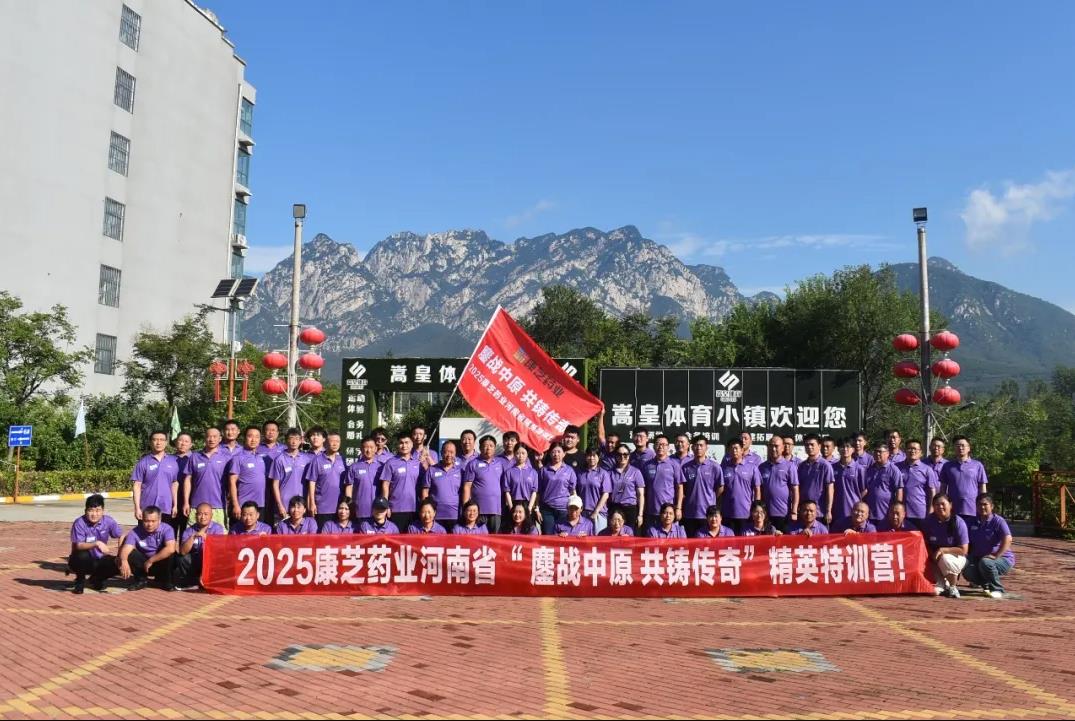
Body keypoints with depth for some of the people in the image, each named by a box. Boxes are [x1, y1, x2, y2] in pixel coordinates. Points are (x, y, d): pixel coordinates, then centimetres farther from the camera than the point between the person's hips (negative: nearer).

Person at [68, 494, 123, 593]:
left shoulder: (109, 521, -10)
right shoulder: (79, 523, -20)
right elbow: (78, 546, -25)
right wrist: (97, 543, -41)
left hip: (99, 560, 3)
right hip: (83, 562, -3)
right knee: (81, 556, -37)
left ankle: (96, 579, 11)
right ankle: (80, 580, -3)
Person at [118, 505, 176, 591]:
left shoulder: (166, 529, -20)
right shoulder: (135, 532, -13)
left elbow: (170, 549, -34)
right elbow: (126, 548, -26)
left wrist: (151, 560, -30)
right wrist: (123, 560, -49)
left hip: (161, 565, -2)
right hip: (143, 563, 2)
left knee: (171, 554, -33)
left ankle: (166, 582, -7)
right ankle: (141, 580, 0)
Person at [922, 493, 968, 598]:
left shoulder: (958, 522, -17)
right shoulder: (930, 520, -5)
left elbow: (963, 550, -18)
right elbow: (925, 542, 5)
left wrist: (942, 550, -24)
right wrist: (932, 555, -12)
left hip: (956, 557, -2)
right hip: (935, 559, 2)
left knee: (945, 559, -37)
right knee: (935, 590, -18)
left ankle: (952, 587, -12)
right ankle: (944, 586, 18)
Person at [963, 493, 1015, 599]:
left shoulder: (998, 521, -10)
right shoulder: (973, 523, 9)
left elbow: (1007, 540, -24)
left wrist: (995, 556, -30)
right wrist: (969, 558, 0)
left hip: (1002, 558, -5)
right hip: (978, 558, 5)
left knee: (985, 562, -37)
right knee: (967, 572, -22)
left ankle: (997, 589, -13)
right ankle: (987, 585, 9)